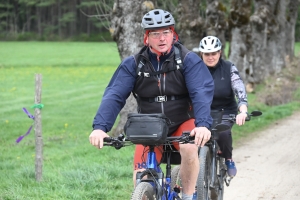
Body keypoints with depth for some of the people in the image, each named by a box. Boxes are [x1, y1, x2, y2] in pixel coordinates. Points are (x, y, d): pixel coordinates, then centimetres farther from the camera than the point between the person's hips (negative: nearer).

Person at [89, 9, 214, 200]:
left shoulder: (189, 60, -13)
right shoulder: (133, 64, -9)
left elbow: (201, 92, -26)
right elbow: (114, 96, -18)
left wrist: (203, 124, -44)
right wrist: (100, 127, -34)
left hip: (183, 124, -2)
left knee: (190, 148, -33)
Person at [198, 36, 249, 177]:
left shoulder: (229, 69, -7)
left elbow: (240, 91, -17)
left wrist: (243, 112, -36)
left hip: (225, 112, -1)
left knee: (222, 131, -32)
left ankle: (228, 159, -4)